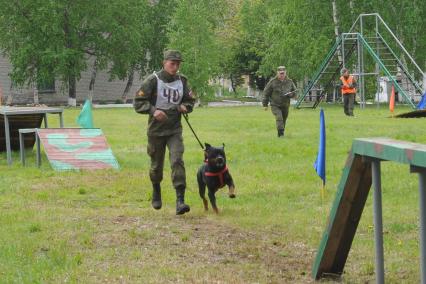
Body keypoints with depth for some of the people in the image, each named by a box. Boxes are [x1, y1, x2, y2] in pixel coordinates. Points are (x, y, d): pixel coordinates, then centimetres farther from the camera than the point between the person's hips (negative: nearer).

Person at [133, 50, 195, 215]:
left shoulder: (182, 81, 2)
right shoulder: (153, 81, -11)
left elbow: (190, 102, 15)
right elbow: (138, 103, -10)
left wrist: (184, 107, -8)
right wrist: (153, 110, -26)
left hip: (175, 130, 2)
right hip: (156, 130, -2)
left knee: (177, 161, -16)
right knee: (156, 165, 12)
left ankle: (180, 201, -22)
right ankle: (156, 192, 42)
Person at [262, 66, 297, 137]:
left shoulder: (289, 82, 3)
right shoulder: (272, 82, -6)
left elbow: (294, 92, 13)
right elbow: (266, 93, 0)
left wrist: (290, 94, -11)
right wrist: (265, 104, -1)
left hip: (285, 105, 4)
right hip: (275, 105, -4)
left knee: (283, 120, 11)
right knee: (279, 118, -22)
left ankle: (281, 133, 28)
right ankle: (281, 134, -24)